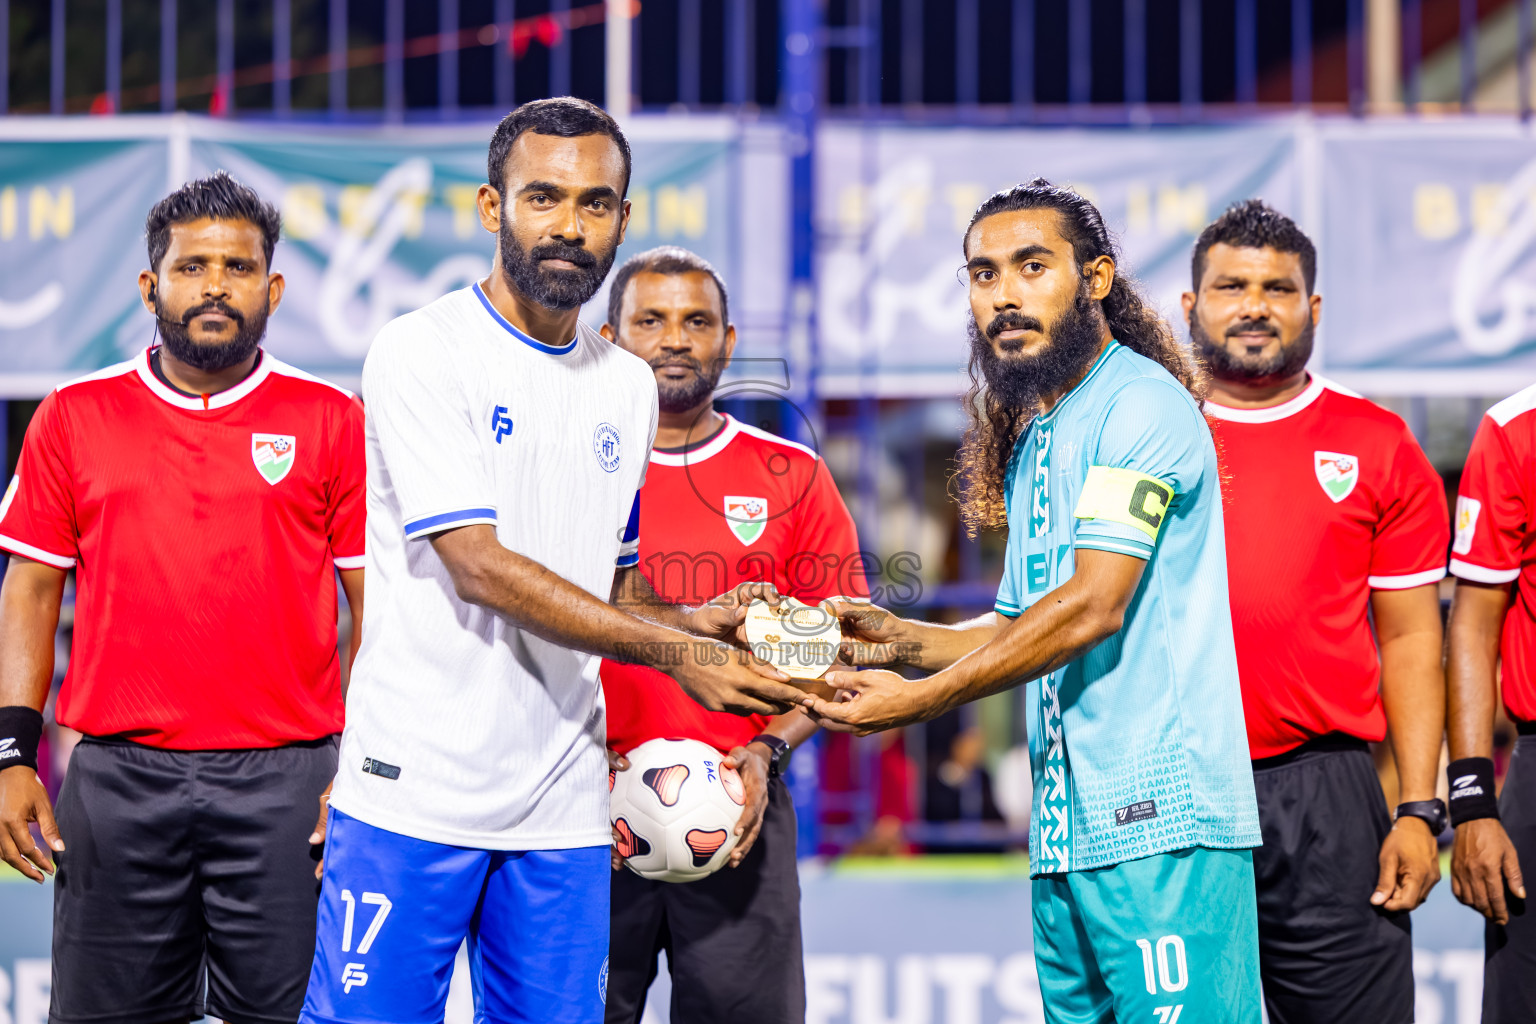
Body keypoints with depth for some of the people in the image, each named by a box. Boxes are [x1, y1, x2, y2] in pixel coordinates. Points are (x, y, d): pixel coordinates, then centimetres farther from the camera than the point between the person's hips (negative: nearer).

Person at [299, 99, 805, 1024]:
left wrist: (692, 619, 2)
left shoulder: (628, 386, 15)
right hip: (417, 784, -6)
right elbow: (479, 567, -15)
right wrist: (672, 650, -17)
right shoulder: (423, 353, -6)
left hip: (563, 804, 6)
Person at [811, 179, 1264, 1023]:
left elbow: (1094, 607, -17)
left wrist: (922, 699, -14)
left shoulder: (1141, 404, -8)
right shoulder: (1031, 442, 21)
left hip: (1160, 823, -9)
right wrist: (901, 640, 7)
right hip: (1066, 830, 9)